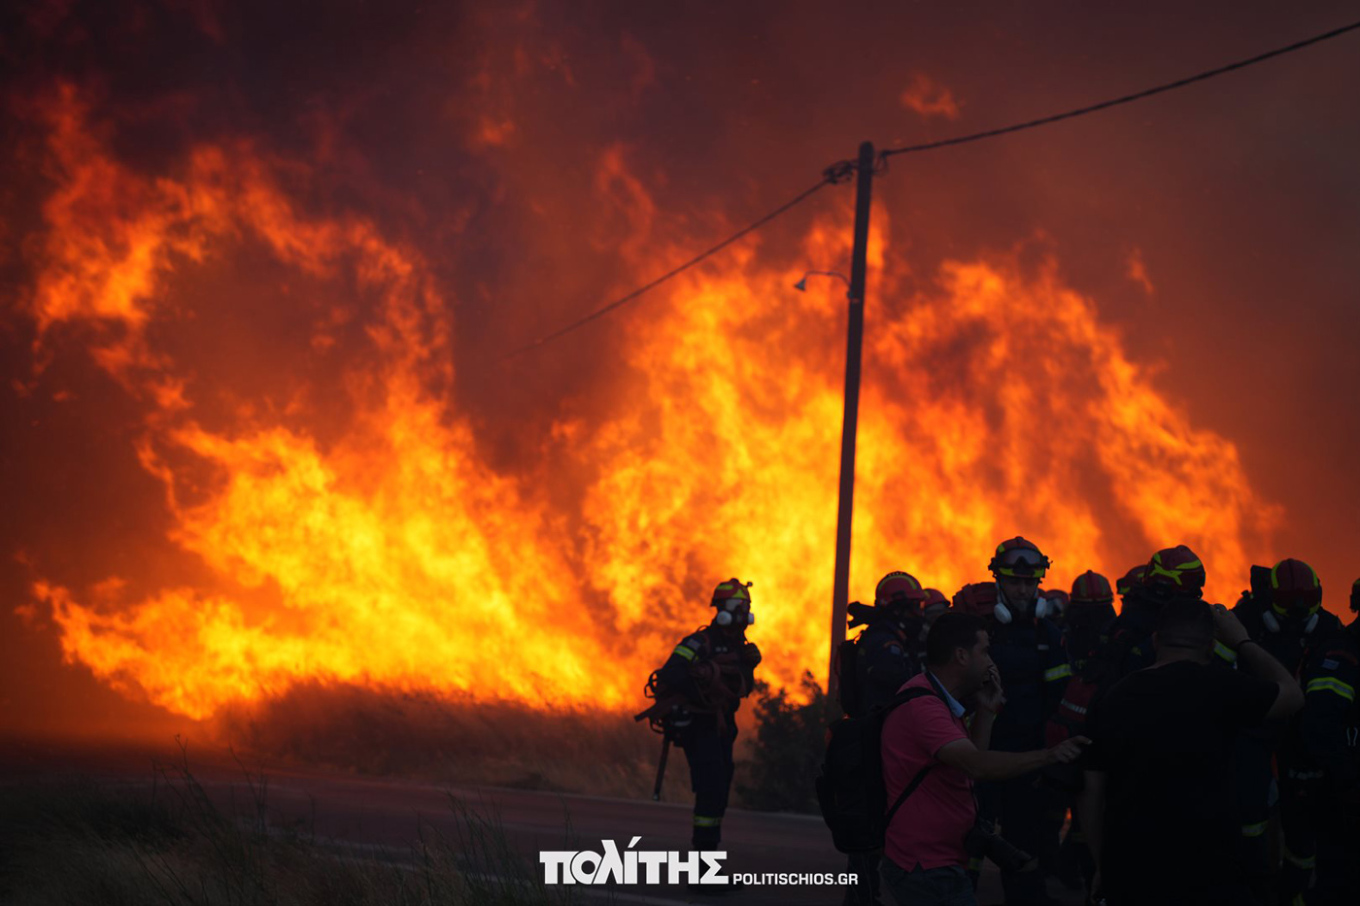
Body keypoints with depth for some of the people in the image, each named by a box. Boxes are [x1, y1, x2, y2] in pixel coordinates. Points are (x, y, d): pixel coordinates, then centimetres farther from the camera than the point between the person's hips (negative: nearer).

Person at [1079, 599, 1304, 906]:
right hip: (1205, 880, -5)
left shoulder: (1112, 698, 3)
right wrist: (1242, 641, 19)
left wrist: (1102, 867, 18)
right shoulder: (1218, 687, -10)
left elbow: (1093, 793, 7)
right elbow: (1292, 695, 8)